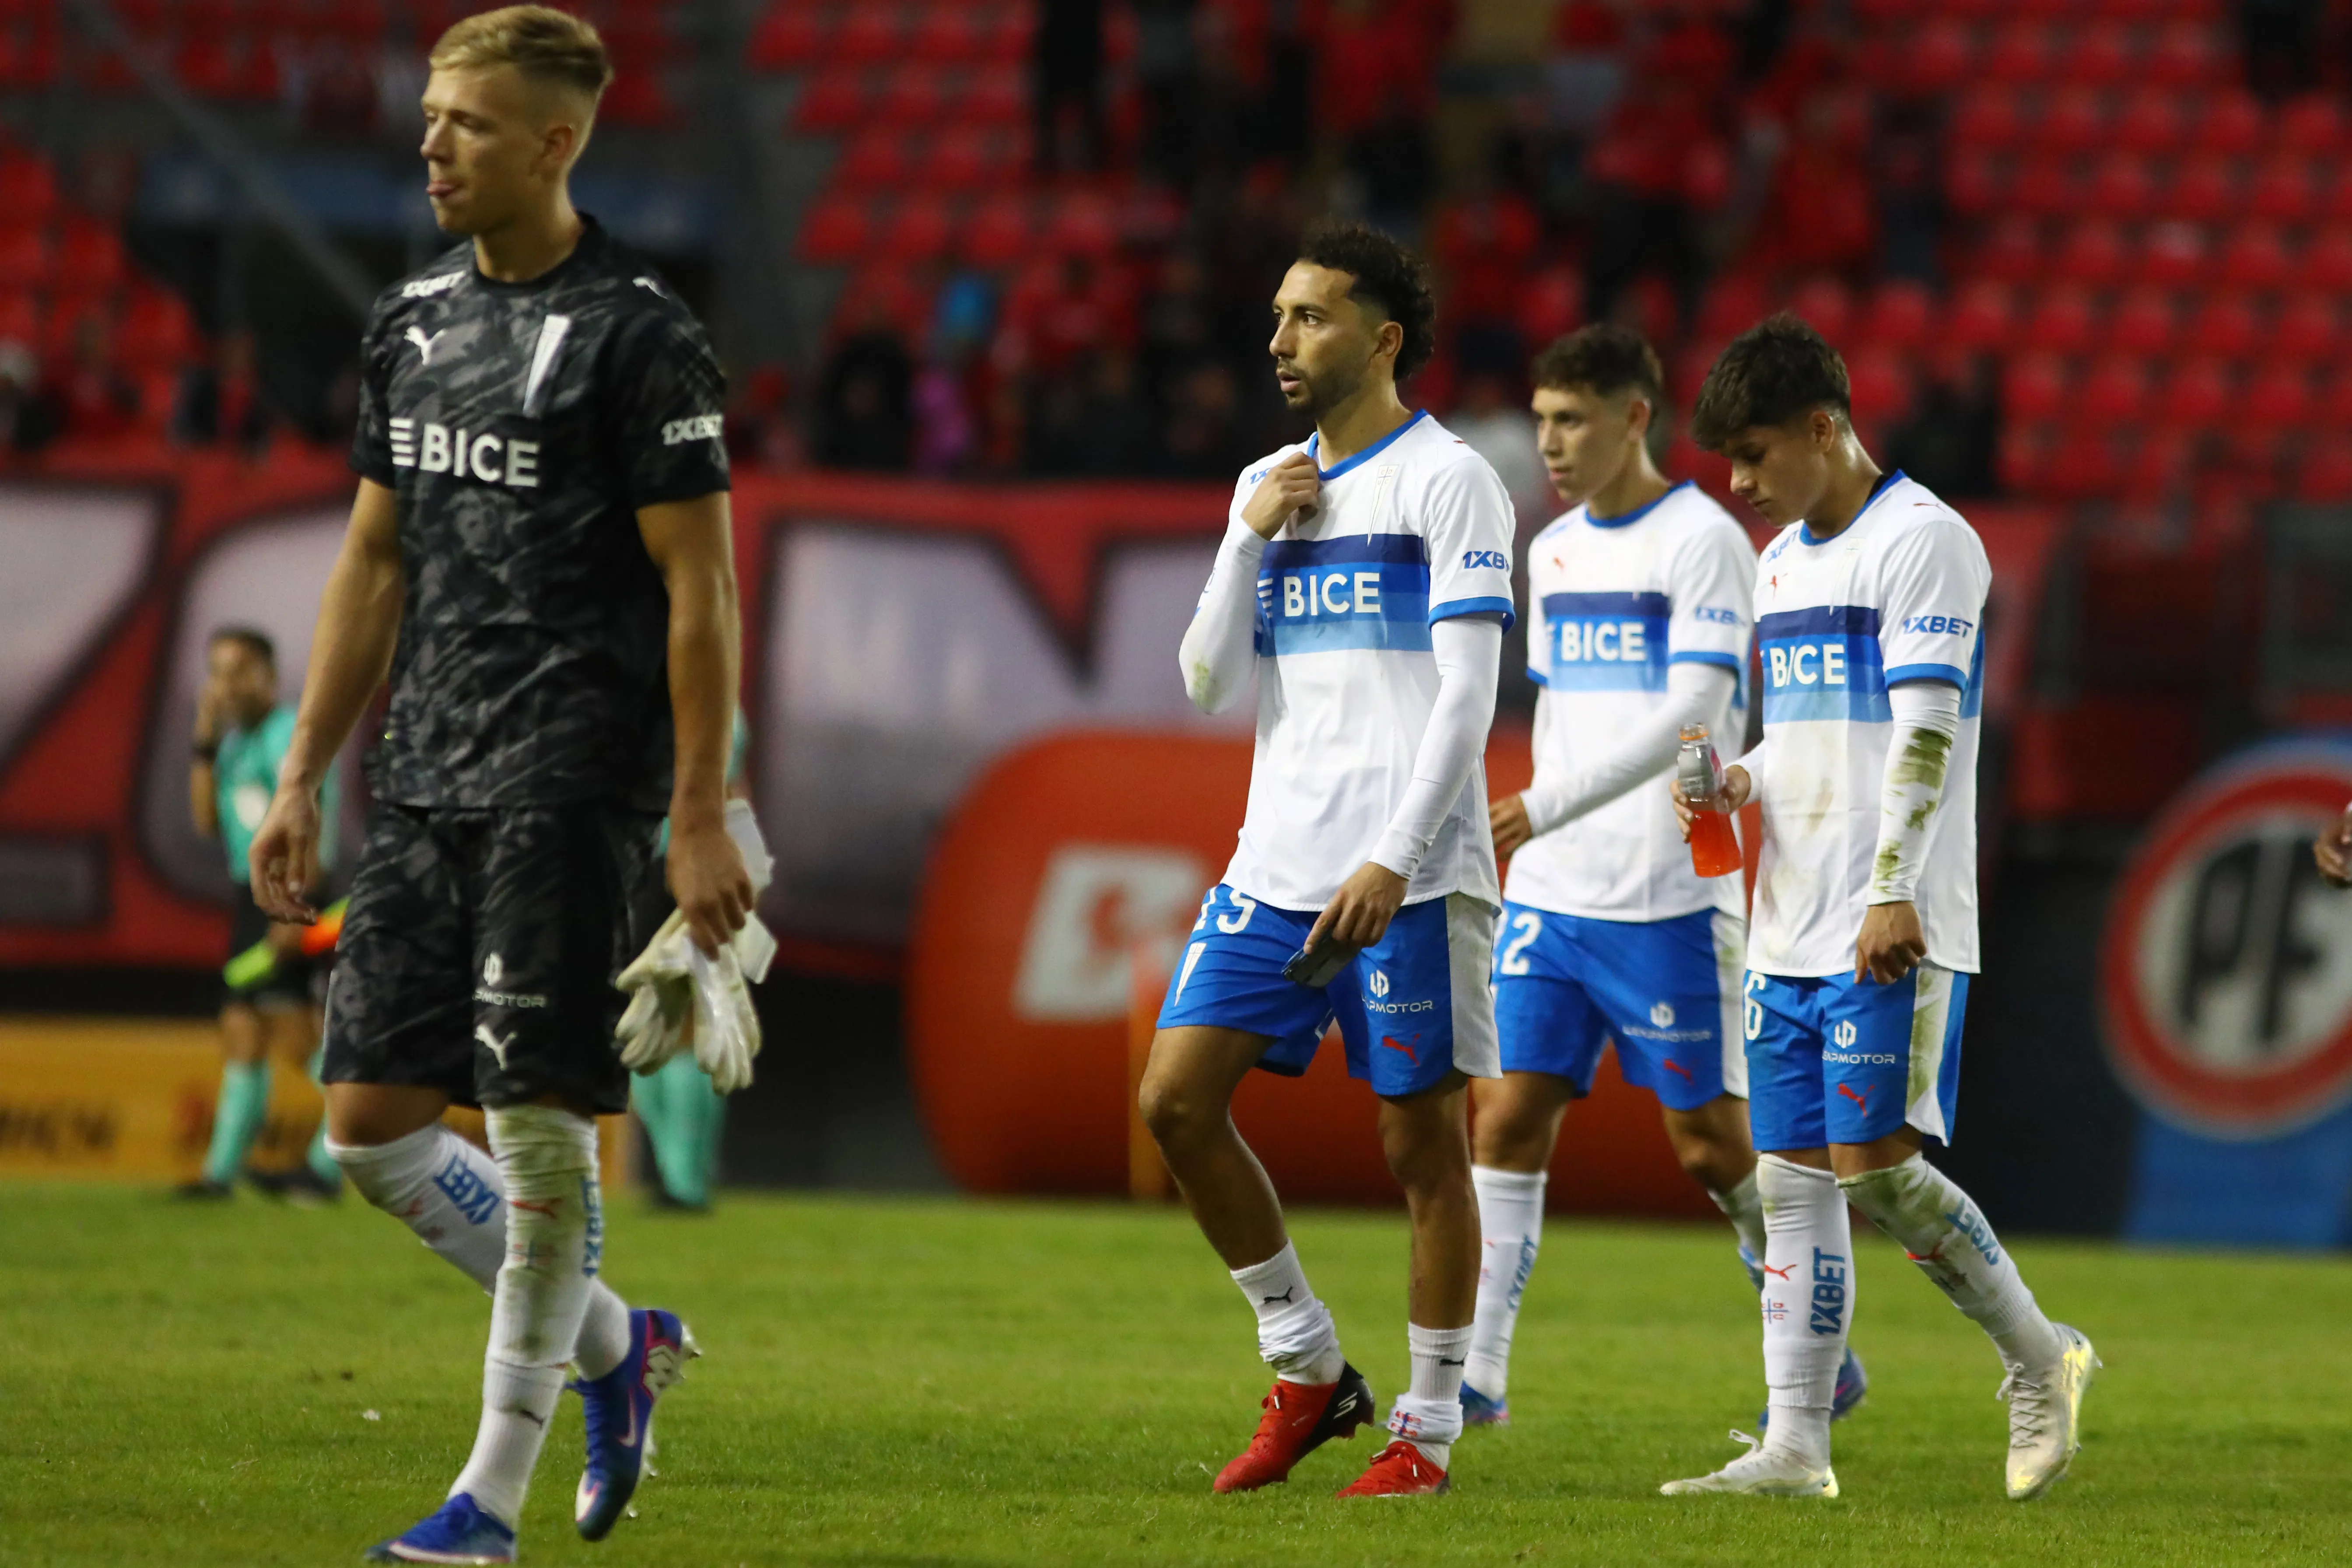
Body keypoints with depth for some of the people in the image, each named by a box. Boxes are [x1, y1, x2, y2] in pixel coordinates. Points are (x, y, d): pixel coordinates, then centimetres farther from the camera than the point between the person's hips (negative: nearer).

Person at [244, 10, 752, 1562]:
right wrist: (303, 776, 17)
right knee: (372, 1118, 5)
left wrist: (702, 816, -12)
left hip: (569, 786, -8)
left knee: (540, 1120, -5)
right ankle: (616, 1344, 24)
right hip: (430, 777, 8)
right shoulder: (413, 322, 13)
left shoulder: (637, 333, -9)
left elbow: (700, 588, -9)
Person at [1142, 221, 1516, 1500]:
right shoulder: (1269, 487, 16)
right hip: (1275, 863, 7)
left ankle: (1428, 1427, 5)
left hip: (1408, 878, -7)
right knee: (1176, 1096, -2)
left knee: (1421, 1134, -3)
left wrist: (1393, 863, -19)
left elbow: (1467, 697, -10)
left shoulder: (1446, 482, -4)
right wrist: (1250, 537, 0)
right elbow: (1211, 686, 12)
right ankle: (1306, 1371, 10)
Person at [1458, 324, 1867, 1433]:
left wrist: (1544, 809, -26)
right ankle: (1476, 1373, -5)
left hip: (1669, 903, -6)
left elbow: (1691, 716, -19)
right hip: (1552, 900, 6)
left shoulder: (1703, 542, -9)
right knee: (1507, 1114, -4)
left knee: (1711, 1141, 0)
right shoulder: (1554, 550, 14)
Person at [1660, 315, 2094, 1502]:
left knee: (1875, 1164, -12)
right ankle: (1796, 1448, 2)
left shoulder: (1924, 541, -8)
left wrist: (1894, 892, -22)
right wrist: (1738, 782, 5)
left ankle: (2040, 1361, 7)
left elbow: (1924, 731, -15)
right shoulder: (1781, 562, 19)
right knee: (1794, 1180, 2)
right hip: (1790, 930, 8)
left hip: (1893, 933, -8)